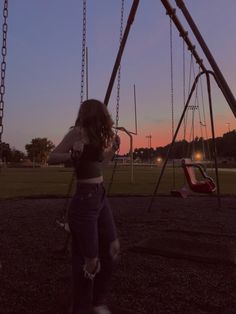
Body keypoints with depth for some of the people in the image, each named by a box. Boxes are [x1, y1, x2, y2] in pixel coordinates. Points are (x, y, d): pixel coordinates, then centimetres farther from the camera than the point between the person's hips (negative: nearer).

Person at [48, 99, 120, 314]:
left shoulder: (97, 135, 11)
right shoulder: (78, 131, -10)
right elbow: (52, 158, -12)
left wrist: (113, 148, 12)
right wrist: (73, 154, -27)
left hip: (101, 196, 8)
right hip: (84, 199, -8)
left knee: (112, 249, 14)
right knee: (88, 260, 1)